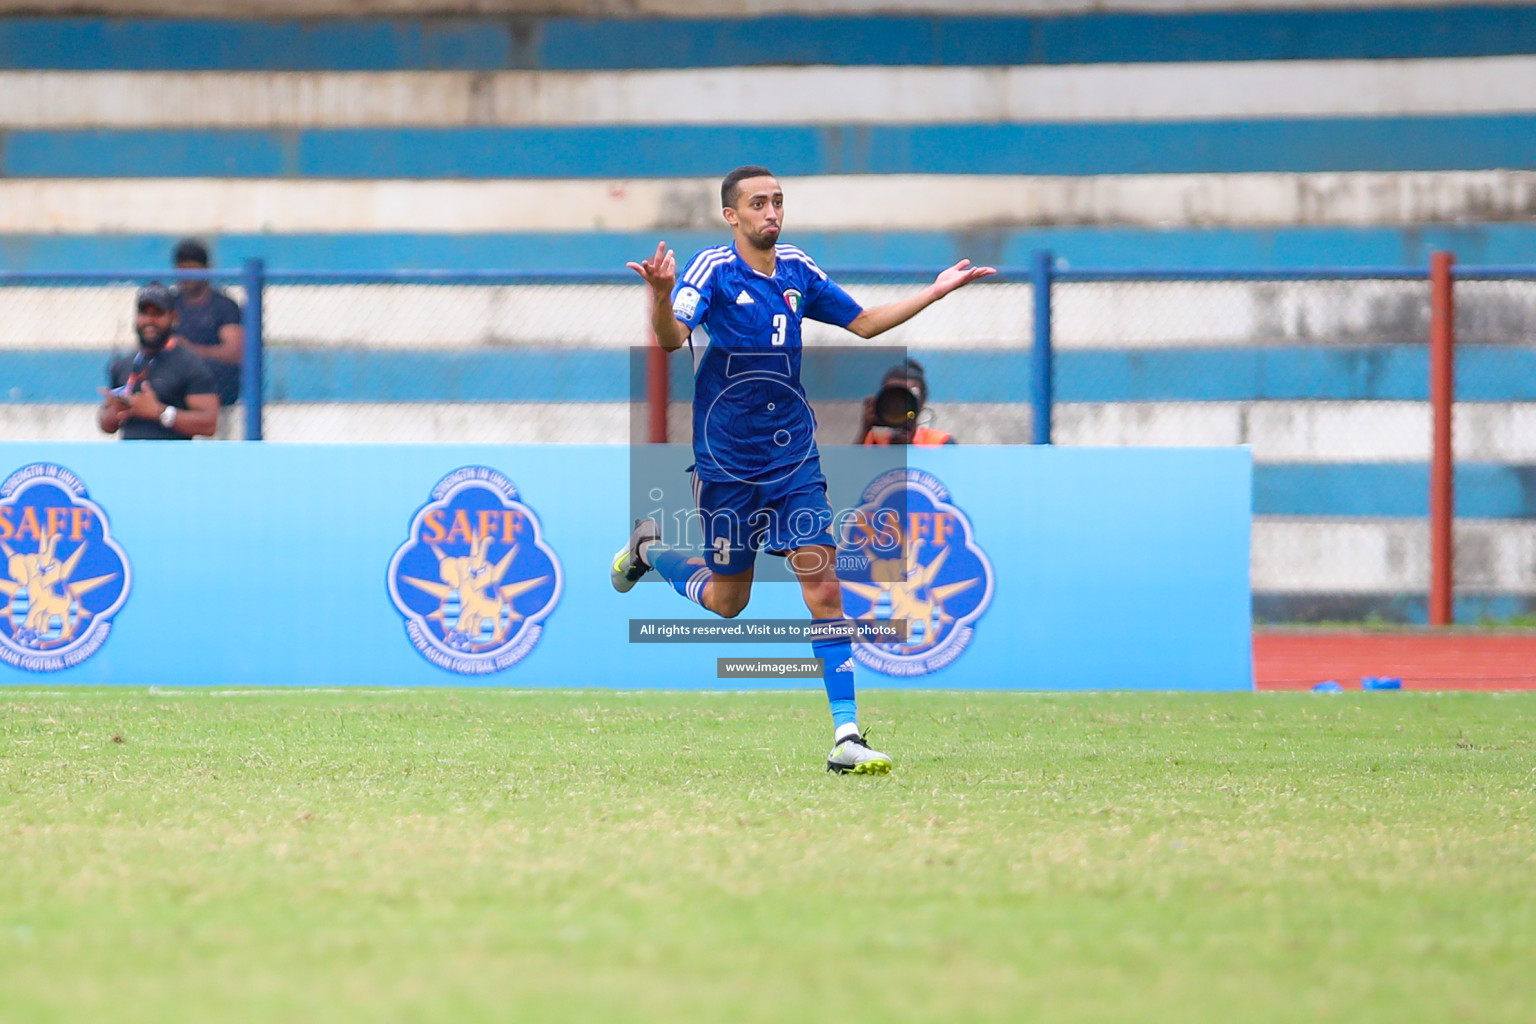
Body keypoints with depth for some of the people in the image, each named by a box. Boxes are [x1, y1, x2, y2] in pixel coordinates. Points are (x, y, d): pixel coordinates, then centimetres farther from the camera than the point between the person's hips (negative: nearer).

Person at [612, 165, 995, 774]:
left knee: (822, 586, -10)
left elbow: (863, 323, 18)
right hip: (727, 465, -4)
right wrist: (661, 297, -51)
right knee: (727, 602, 10)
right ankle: (647, 549, 40)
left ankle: (846, 737, -11)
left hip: (794, 459, 4)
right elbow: (670, 339, -30)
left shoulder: (797, 269, 4)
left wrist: (937, 291, 13)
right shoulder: (712, 270, -13)